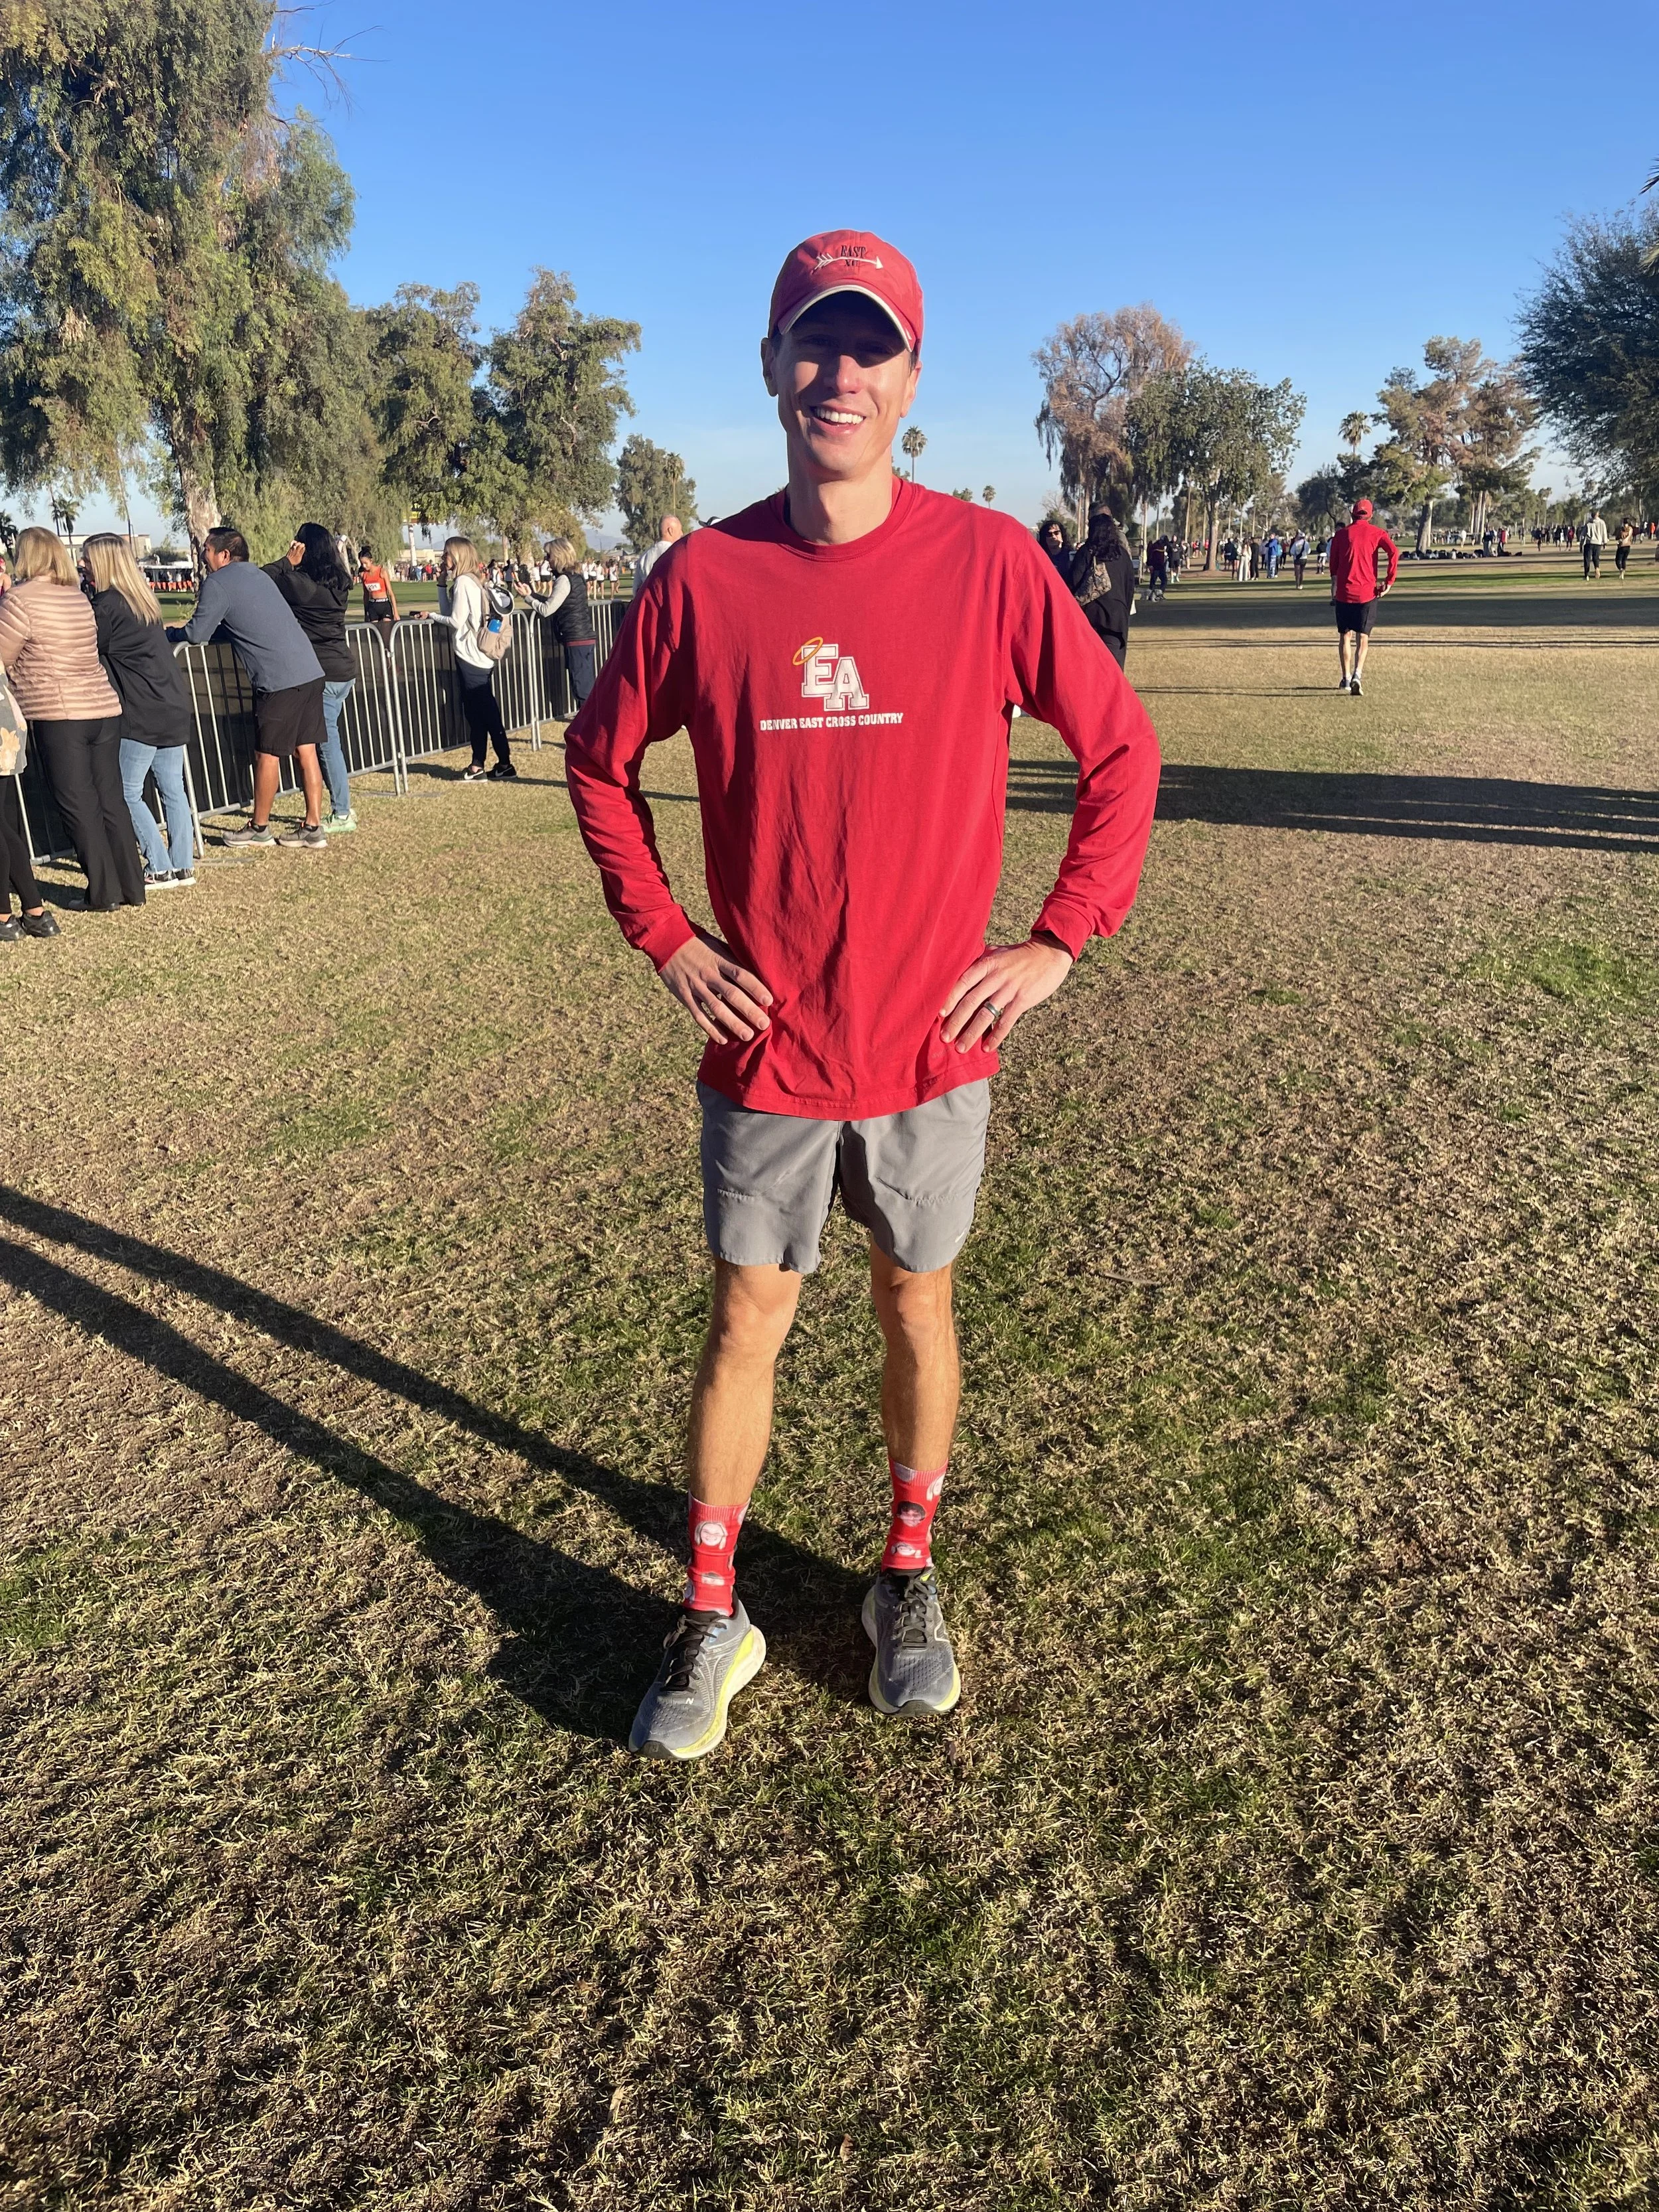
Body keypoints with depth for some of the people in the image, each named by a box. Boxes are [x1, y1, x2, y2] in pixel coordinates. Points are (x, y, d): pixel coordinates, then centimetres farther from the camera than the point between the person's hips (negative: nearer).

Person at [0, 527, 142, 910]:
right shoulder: (79, 597, 13)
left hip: (58, 716, -7)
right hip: (105, 708, 7)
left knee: (80, 806, 0)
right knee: (111, 800, 10)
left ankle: (104, 894, 3)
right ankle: (132, 887, 14)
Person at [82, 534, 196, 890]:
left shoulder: (108, 604, -10)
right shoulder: (142, 599, 14)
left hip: (141, 714, -8)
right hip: (175, 709, 8)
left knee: (127, 793, 0)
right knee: (173, 789, 10)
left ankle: (160, 870, 0)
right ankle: (183, 867, 12)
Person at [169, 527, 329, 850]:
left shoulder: (218, 584, -5)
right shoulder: (257, 574, 21)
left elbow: (197, 635, -5)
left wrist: (169, 633, 14)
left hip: (280, 680, -8)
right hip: (310, 671, 8)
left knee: (267, 754, 4)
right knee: (306, 751, 9)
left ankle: (259, 828, 15)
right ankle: (313, 828, 11)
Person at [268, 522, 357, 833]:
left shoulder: (299, 583, -14)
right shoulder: (339, 584, 7)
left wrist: (288, 561, 1)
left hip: (321, 674, -8)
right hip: (344, 670, 8)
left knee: (327, 743, -1)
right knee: (328, 739, 13)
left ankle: (342, 815, 4)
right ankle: (341, 809, 16)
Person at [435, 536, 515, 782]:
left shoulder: (463, 582, -12)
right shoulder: (472, 581, 15)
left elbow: (456, 621, -15)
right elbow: (448, 612, 16)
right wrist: (442, 582, 13)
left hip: (470, 658, -10)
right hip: (479, 657, 10)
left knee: (485, 713, -5)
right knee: (475, 712, 11)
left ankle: (505, 764, -2)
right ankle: (477, 766, 15)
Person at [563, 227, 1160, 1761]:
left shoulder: (988, 560, -7)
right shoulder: (705, 576, -4)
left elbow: (1122, 748, 0)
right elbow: (601, 758, 9)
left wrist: (1058, 944, -5)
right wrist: (663, 938, 1)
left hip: (931, 1044, 0)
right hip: (765, 1046, 1)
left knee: (917, 1303, 15)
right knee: (747, 1319, 9)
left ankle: (909, 1578, 36)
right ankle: (713, 1619, 26)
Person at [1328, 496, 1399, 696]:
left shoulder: (1341, 534, 7)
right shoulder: (1376, 533, 3)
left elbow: (1333, 563, 11)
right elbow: (1394, 552, -12)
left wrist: (1334, 586, 25)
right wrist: (1390, 582, -7)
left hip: (1344, 592, 1)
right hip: (1367, 593, -1)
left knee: (1345, 636, 12)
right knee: (1362, 638, 3)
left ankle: (1346, 678, 12)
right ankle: (1357, 674, -18)